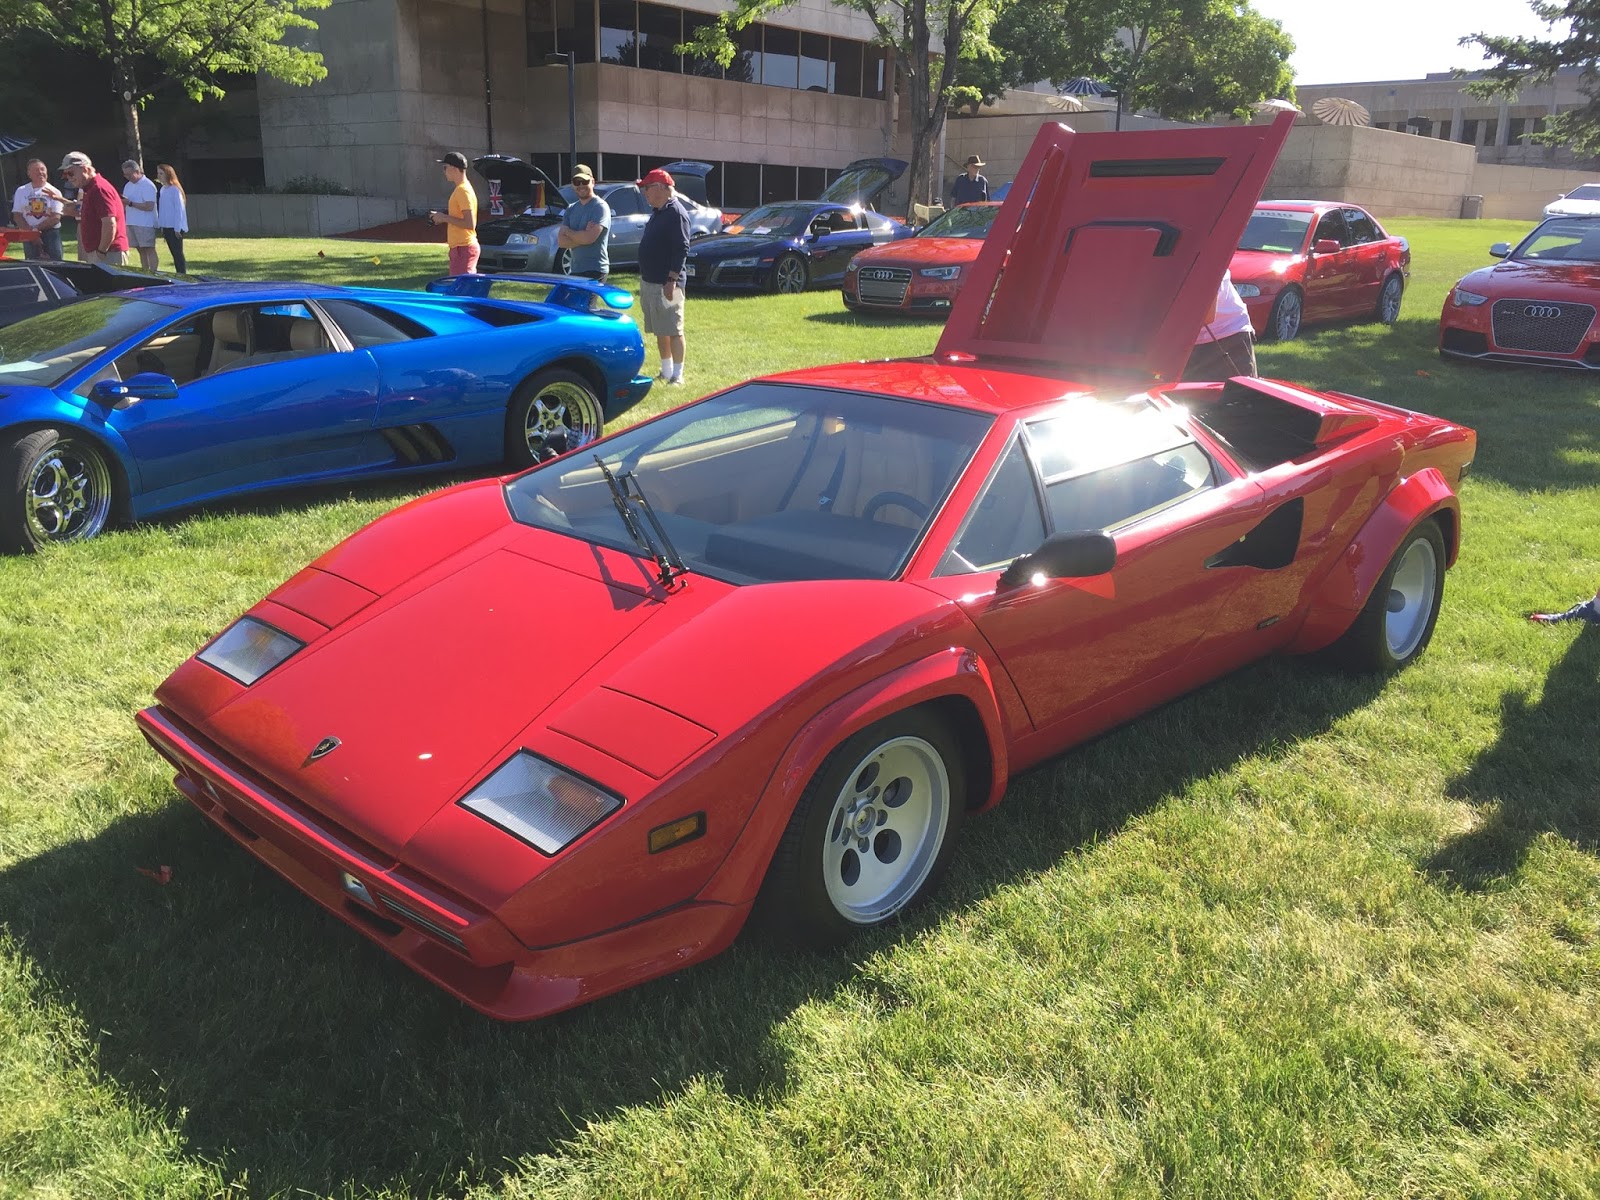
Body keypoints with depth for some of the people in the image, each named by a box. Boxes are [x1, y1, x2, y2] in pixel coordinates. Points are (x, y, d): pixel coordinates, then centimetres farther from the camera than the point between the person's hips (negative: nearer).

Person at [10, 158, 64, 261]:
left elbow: (56, 218, -8)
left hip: (51, 234, -3)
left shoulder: (54, 192, 0)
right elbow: (17, 216, 5)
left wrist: (36, 229, -12)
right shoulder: (21, 191, 8)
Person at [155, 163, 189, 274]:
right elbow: (161, 209, 16)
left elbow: (179, 209, -12)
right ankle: (179, 274, 13)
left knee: (177, 252, -7)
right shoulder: (163, 189, 12)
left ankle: (182, 274, -5)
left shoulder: (175, 189, -10)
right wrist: (161, 226, 13)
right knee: (174, 253, 9)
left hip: (174, 227, -7)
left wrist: (177, 228, -14)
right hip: (166, 227, 7)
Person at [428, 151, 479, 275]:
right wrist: (443, 218, 11)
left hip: (463, 249, -10)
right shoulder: (460, 190, 16)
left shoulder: (463, 191, -15)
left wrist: (445, 218, -15)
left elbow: (470, 224, -23)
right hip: (461, 247, 10)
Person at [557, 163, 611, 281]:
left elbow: (589, 237, -20)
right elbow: (561, 241, 5)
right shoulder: (571, 209, 15)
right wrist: (582, 235, -11)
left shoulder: (600, 207, -7)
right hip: (576, 270, 8)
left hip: (595, 271, -8)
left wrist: (568, 231, -3)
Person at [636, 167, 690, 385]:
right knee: (660, 331, 14)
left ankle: (677, 375, 0)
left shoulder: (676, 213, -13)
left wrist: (672, 280, -24)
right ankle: (666, 373, 21)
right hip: (649, 281, 10)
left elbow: (682, 249, -20)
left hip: (666, 284, -10)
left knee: (673, 331, -4)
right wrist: (644, 277, 20)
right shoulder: (657, 212, 16)